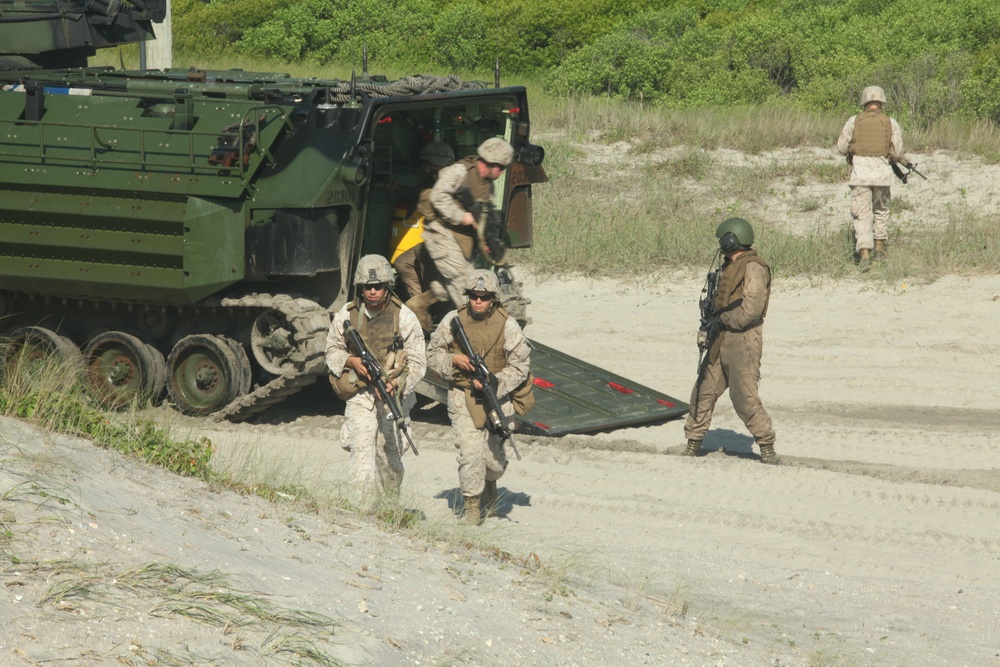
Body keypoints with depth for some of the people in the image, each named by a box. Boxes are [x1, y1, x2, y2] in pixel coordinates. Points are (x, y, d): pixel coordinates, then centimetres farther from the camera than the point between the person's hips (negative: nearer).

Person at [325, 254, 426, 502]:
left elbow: (417, 362, -5)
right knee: (362, 447, -16)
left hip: (394, 393, 0)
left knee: (389, 454, 9)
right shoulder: (346, 315, -1)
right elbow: (332, 350, 10)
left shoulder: (404, 317, -6)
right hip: (359, 392, 0)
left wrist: (396, 384, -21)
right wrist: (351, 361, -11)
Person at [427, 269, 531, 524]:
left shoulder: (507, 325, -6)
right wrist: (453, 360, -13)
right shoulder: (453, 320, -2)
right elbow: (432, 355, 7)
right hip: (463, 396, 0)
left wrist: (494, 384, -16)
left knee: (493, 455, 3)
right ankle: (472, 505, 1)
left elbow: (520, 366, -4)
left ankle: (490, 486, 38)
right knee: (470, 452, -13)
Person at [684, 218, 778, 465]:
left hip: (742, 340, -9)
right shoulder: (729, 268, 17)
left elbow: (752, 308, -21)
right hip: (721, 341, 9)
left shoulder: (752, 268, -13)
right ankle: (693, 444, 18)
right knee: (703, 391, 10)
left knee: (745, 398, -9)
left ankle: (767, 447, 1)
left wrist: (723, 320, -12)